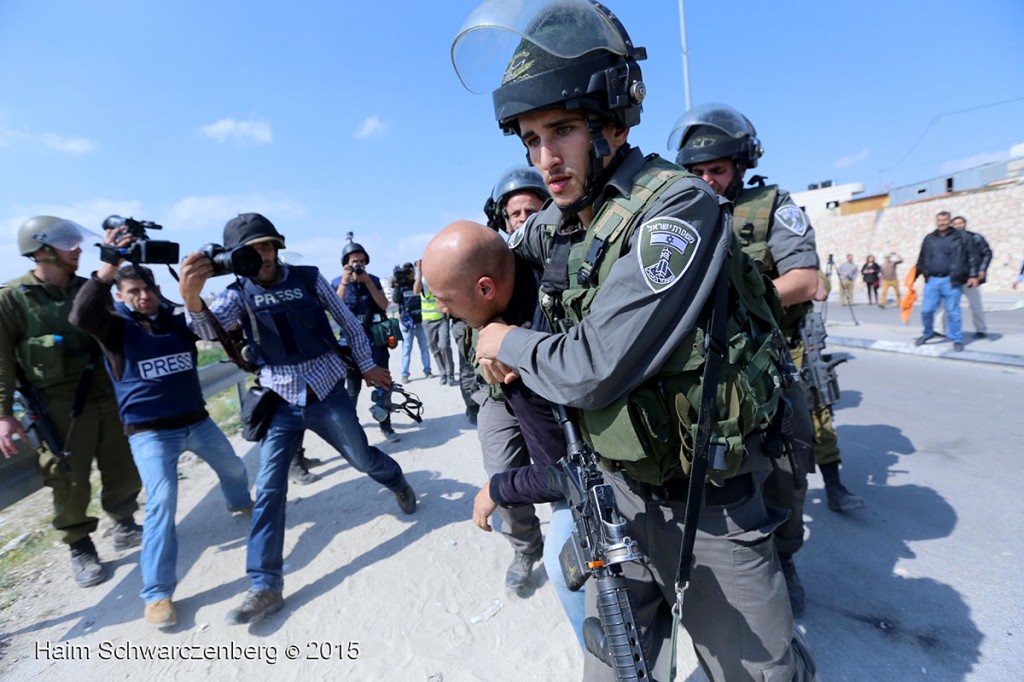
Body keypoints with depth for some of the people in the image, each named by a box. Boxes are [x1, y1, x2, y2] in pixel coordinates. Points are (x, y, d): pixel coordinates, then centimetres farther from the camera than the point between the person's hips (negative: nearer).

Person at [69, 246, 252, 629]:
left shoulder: (178, 319, 4)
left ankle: (241, 505, 55)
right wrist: (106, 272, -34)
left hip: (197, 420, 4)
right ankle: (157, 594, -5)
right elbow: (80, 317, -27)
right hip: (150, 432, -4)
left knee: (233, 468, 21)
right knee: (162, 501, -16)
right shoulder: (115, 326, -6)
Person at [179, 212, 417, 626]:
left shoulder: (309, 278, -3)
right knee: (268, 489, -3)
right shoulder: (239, 293, -2)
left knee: (362, 459, 12)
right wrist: (191, 296, -44)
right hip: (279, 403, 1)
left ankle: (399, 484, 46)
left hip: (327, 393, -1)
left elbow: (348, 322, 5)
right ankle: (265, 586, 9)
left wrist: (367, 365, 5)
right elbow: (210, 328, -23)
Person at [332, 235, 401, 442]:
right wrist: (344, 283, -20)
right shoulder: (337, 283, 0)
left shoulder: (373, 280, 6)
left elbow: (384, 305, -6)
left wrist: (367, 282, -13)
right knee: (353, 389, 6)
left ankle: (386, 426, 13)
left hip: (376, 340, 2)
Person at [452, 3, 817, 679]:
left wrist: (508, 344, -11)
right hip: (618, 491, 6)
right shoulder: (560, 218, 0)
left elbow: (592, 371, -29)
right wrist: (494, 334, 3)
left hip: (706, 503, -6)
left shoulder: (678, 207, -23)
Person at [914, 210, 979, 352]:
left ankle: (957, 340, 13)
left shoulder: (960, 237, 4)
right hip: (932, 281, 3)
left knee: (953, 312, 1)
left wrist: (973, 275, -5)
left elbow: (972, 257, 2)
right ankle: (928, 333, 24)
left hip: (952, 281, -3)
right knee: (926, 310, 2)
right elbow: (921, 260, 17)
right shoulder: (929, 238, 13)